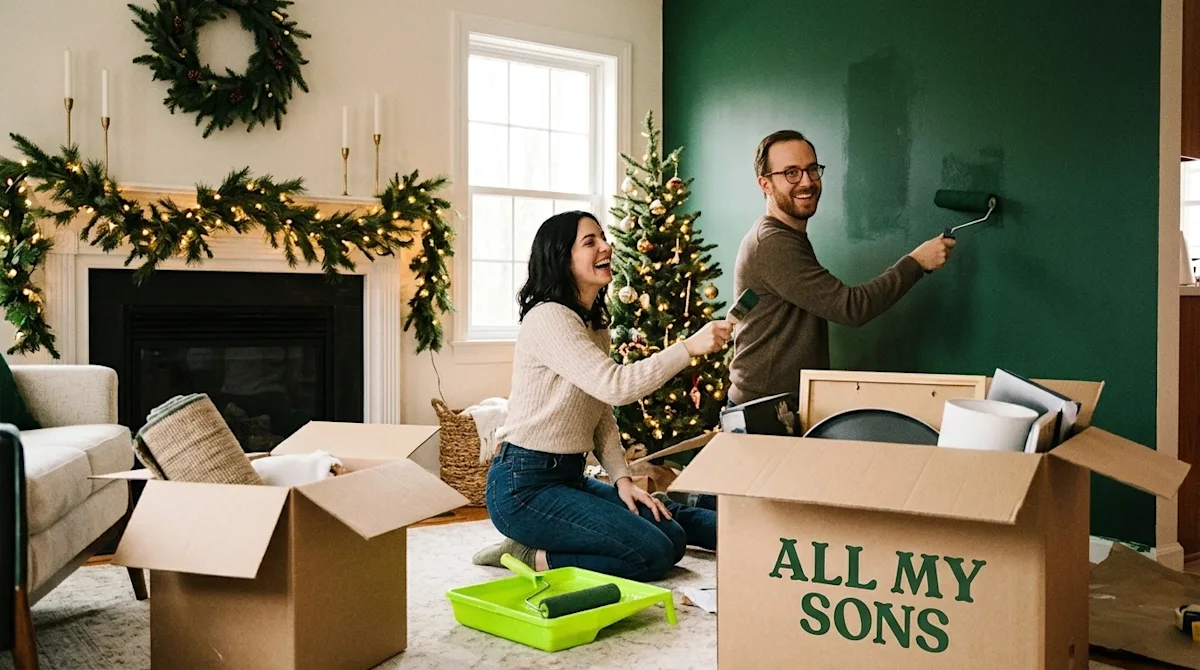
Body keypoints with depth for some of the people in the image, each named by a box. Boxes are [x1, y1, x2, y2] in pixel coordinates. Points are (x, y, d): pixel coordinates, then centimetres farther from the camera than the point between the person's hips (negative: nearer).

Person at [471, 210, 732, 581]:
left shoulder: (595, 324, 13)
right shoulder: (549, 318, -16)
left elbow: (603, 416, 12)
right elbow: (615, 385, -28)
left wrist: (622, 479, 0)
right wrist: (689, 347, -30)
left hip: (569, 477, 8)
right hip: (523, 485, -8)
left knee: (672, 532, -2)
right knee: (653, 553, -15)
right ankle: (530, 558, -6)